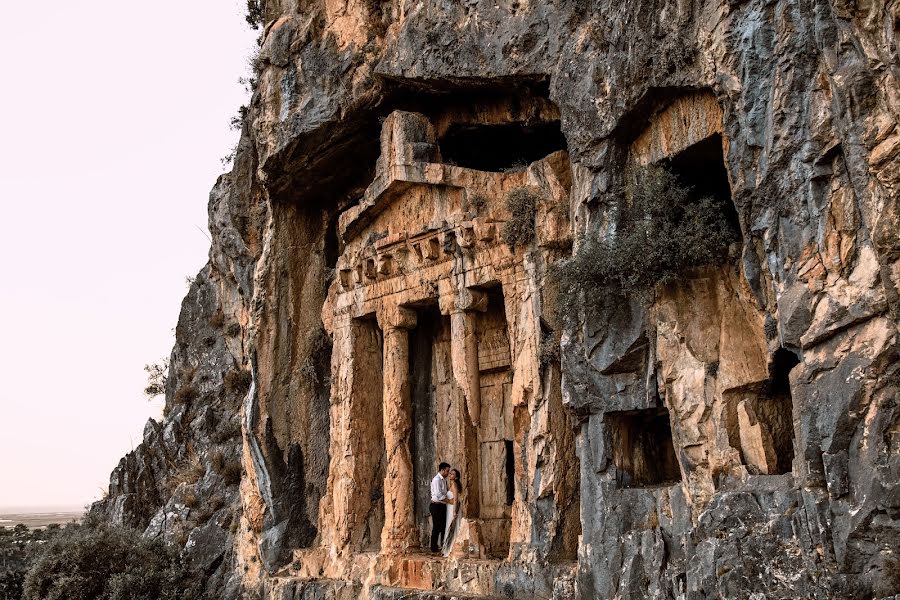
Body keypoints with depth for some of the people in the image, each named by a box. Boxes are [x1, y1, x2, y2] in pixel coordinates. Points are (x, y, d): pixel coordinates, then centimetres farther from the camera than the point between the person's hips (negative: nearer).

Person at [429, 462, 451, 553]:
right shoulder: (436, 480, -15)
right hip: (436, 505, -9)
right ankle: (434, 548, 5)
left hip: (442, 505, 9)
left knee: (443, 526, 12)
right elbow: (438, 494, -21)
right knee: (436, 527, -3)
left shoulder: (444, 480, 13)